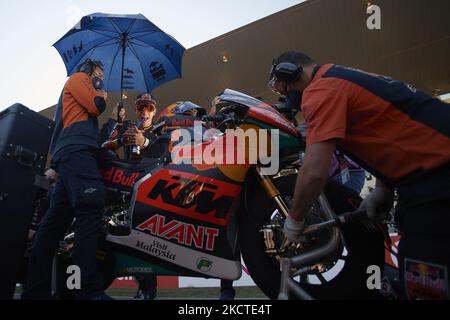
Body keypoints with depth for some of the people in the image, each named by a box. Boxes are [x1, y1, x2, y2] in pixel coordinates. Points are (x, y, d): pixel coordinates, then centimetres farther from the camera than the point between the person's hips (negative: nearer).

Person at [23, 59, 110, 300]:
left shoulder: (80, 88, 39)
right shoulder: (78, 78, 14)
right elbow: (95, 106, -3)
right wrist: (102, 96, 18)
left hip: (67, 154, 10)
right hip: (77, 151, -10)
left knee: (56, 220, 0)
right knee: (90, 209, -27)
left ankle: (36, 290, -3)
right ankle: (89, 290, -38)